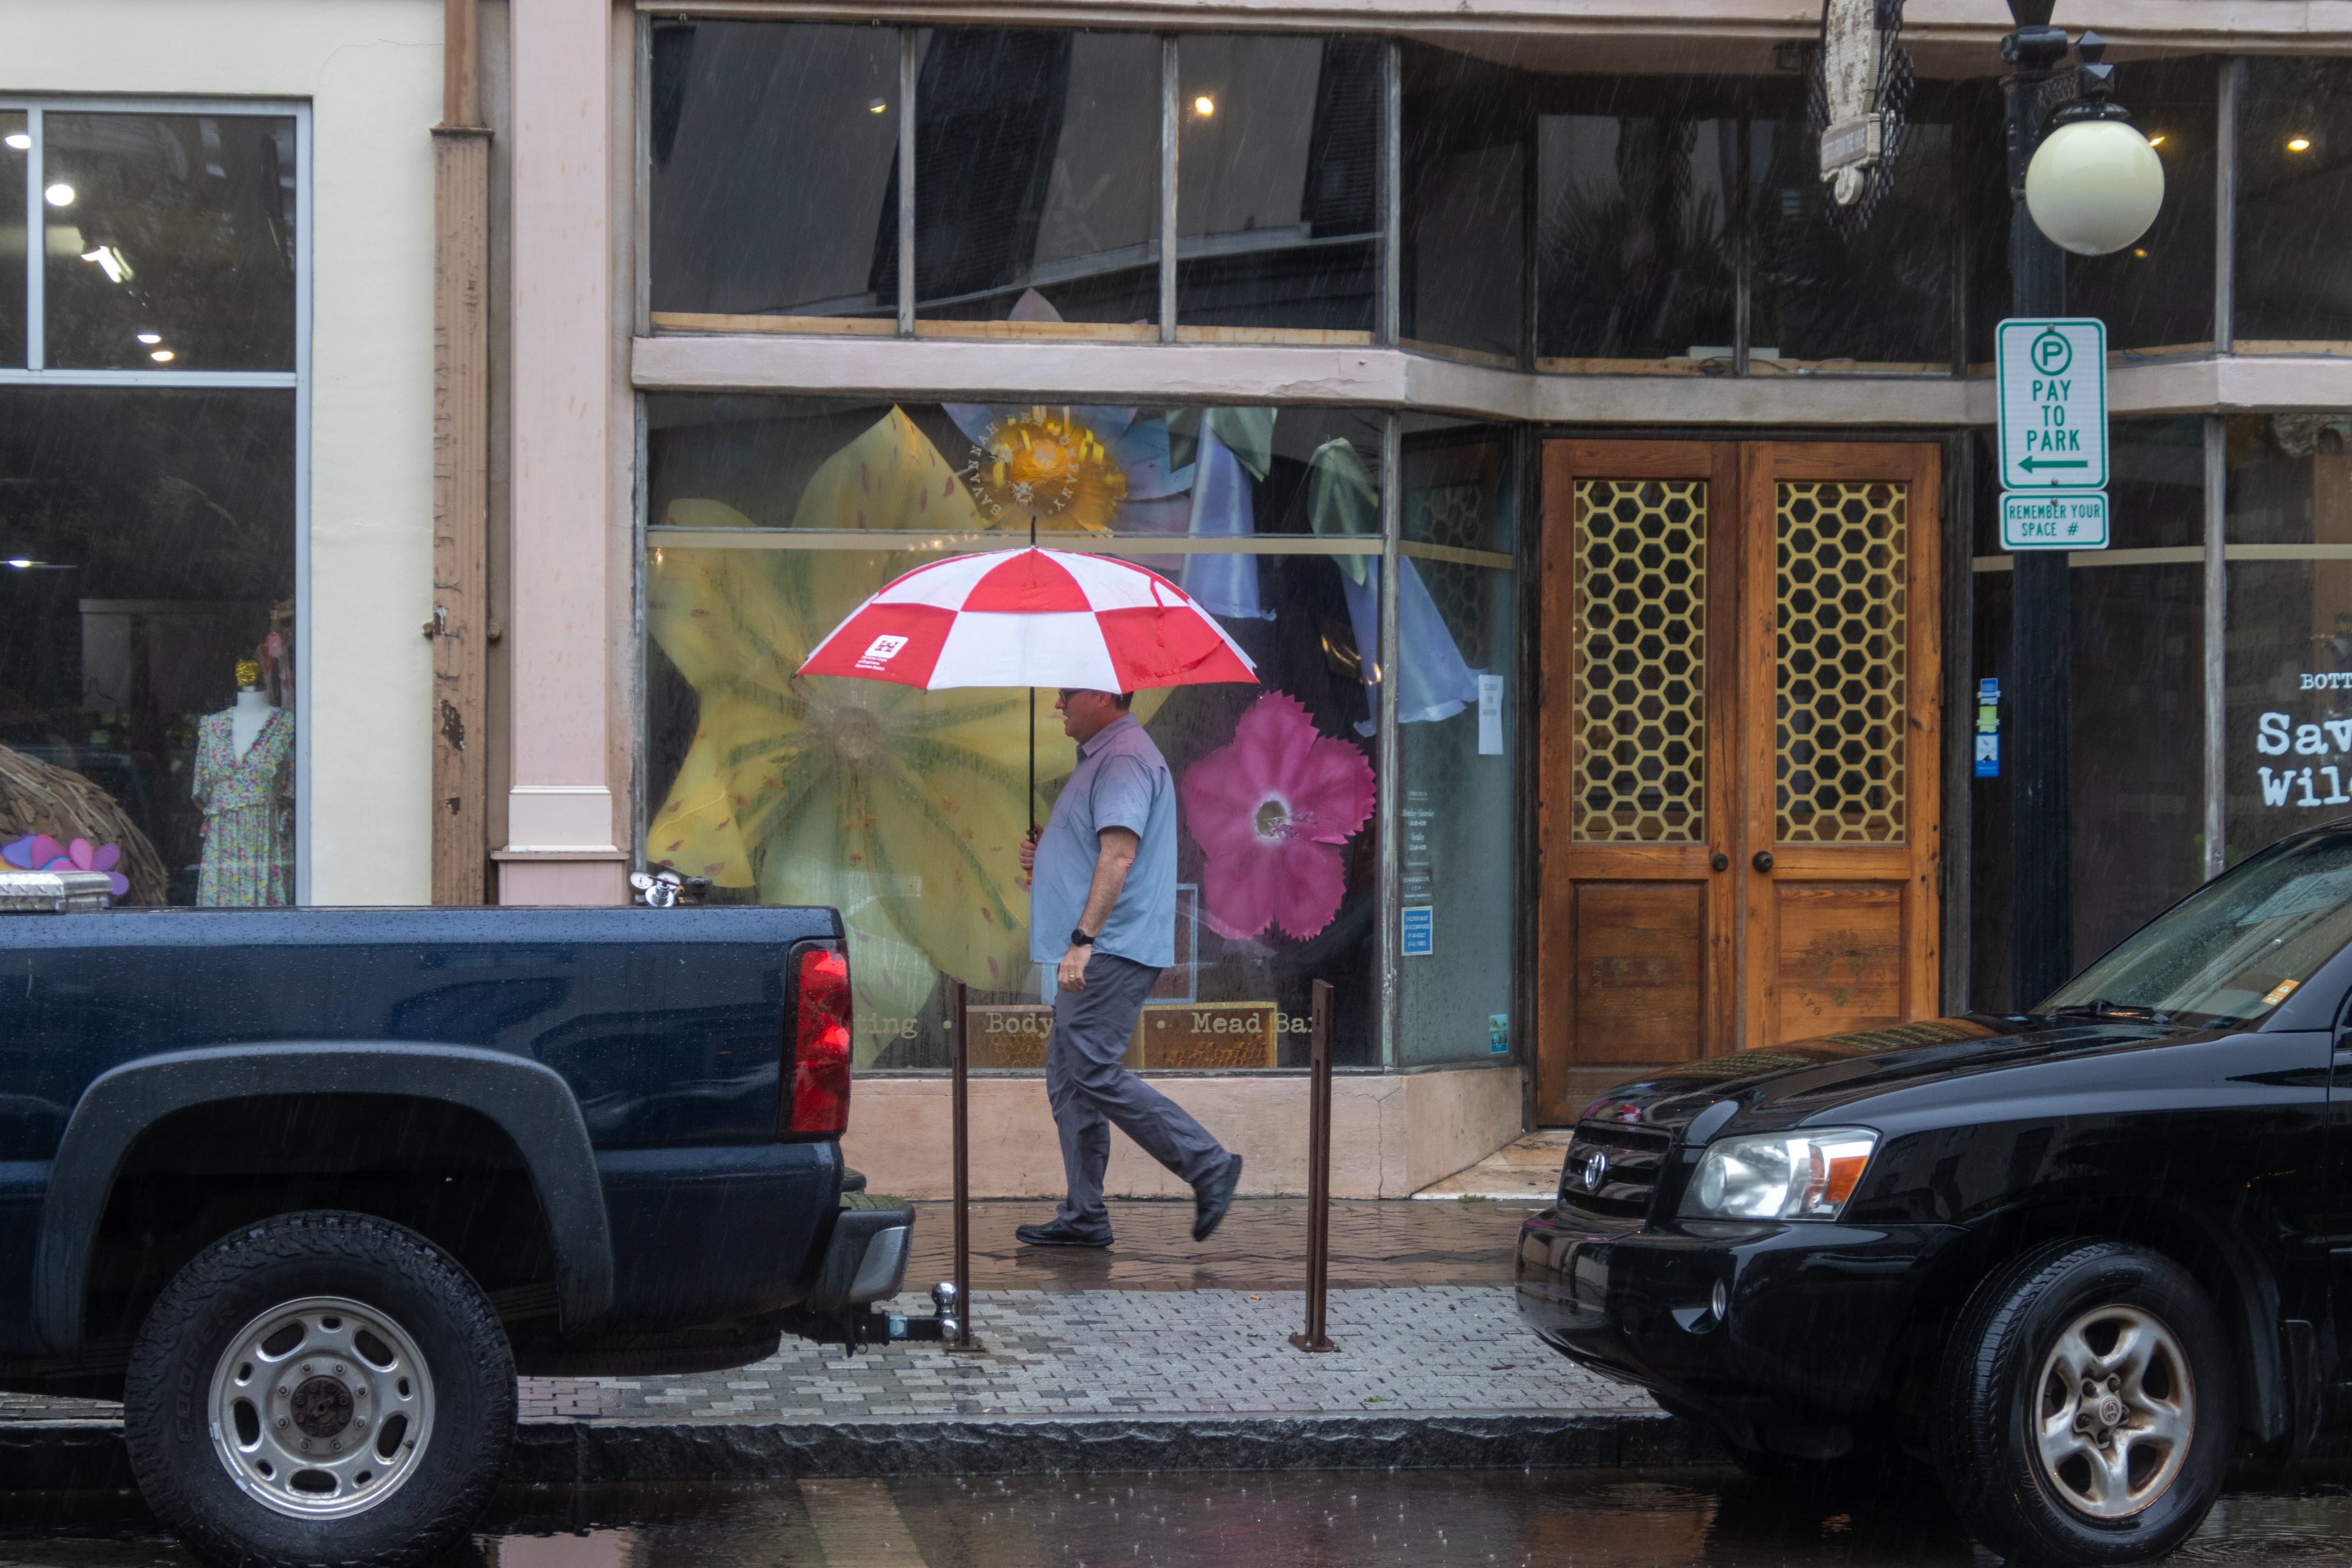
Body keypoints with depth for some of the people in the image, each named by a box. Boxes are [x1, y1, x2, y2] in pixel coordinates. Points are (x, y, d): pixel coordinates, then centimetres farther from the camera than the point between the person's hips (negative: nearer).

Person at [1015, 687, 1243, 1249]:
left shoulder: (1125, 758, -13)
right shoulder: (1101, 757, 21)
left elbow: (1119, 855, -24)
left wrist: (1082, 939, -30)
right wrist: (1044, 857, 13)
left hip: (1112, 950, -11)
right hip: (1095, 954, 11)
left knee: (1094, 1072, -14)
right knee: (1068, 1075, 9)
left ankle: (1208, 1165, -9)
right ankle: (1083, 1217, 11)